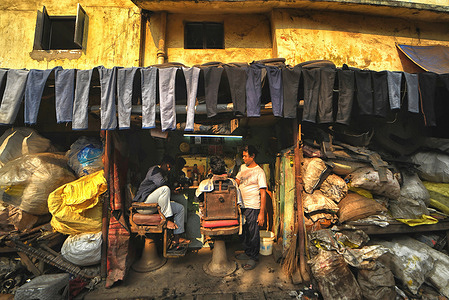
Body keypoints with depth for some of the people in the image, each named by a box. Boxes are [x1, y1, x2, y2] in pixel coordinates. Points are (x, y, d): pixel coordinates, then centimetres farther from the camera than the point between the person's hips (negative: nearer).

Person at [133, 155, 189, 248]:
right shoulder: (154, 169, -7)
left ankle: (177, 238, 1)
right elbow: (161, 183, -25)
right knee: (165, 189, -33)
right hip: (143, 203, -10)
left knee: (180, 208, 3)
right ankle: (166, 220, -26)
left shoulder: (163, 174, 22)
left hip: (155, 204, 10)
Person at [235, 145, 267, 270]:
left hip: (253, 207, -6)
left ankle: (253, 258, 22)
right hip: (241, 205, 7)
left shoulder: (259, 172, -13)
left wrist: (262, 213, -18)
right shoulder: (242, 167, 8)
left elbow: (263, 193, -15)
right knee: (244, 231, 18)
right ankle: (247, 253, 37)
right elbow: (236, 182, 16)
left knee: (253, 233, 4)